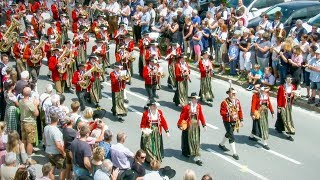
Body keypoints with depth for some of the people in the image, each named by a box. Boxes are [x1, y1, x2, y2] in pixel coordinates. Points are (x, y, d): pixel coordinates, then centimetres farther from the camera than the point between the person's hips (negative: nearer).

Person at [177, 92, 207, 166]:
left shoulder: (199, 106, -1)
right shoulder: (186, 107, -14)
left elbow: (201, 116, 3)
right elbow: (182, 116, -10)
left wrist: (204, 124, 1)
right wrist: (180, 125, -9)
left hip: (196, 125, 3)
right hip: (188, 126, -3)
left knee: (196, 140, 2)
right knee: (188, 139, 13)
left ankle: (197, 158, 3)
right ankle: (186, 152, 38)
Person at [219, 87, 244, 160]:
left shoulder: (237, 101, 0)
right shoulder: (224, 102, -17)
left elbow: (240, 111, 7)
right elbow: (222, 112, -16)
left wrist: (241, 120, 6)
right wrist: (227, 114, -34)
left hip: (235, 121, 7)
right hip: (227, 122, -7)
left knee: (228, 134, 24)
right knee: (231, 137, -7)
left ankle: (221, 144, 48)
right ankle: (234, 153, -1)